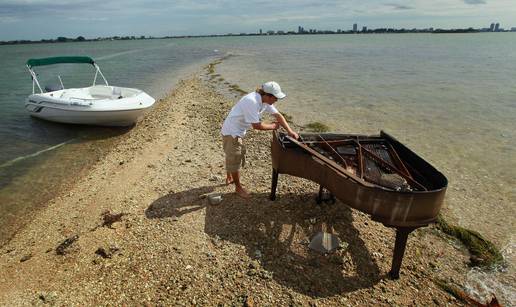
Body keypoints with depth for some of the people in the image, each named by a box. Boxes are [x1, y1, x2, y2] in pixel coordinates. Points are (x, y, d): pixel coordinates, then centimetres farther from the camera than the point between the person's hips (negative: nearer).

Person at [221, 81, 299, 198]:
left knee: (232, 157, 26)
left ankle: (229, 178, 48)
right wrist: (273, 126, -14)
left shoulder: (265, 101, -5)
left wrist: (290, 131, -8)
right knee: (235, 159, 4)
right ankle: (238, 187, 21)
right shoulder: (252, 102, -32)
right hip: (232, 132, -9)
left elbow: (278, 115, -1)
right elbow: (256, 125, -29)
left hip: (237, 131, 9)